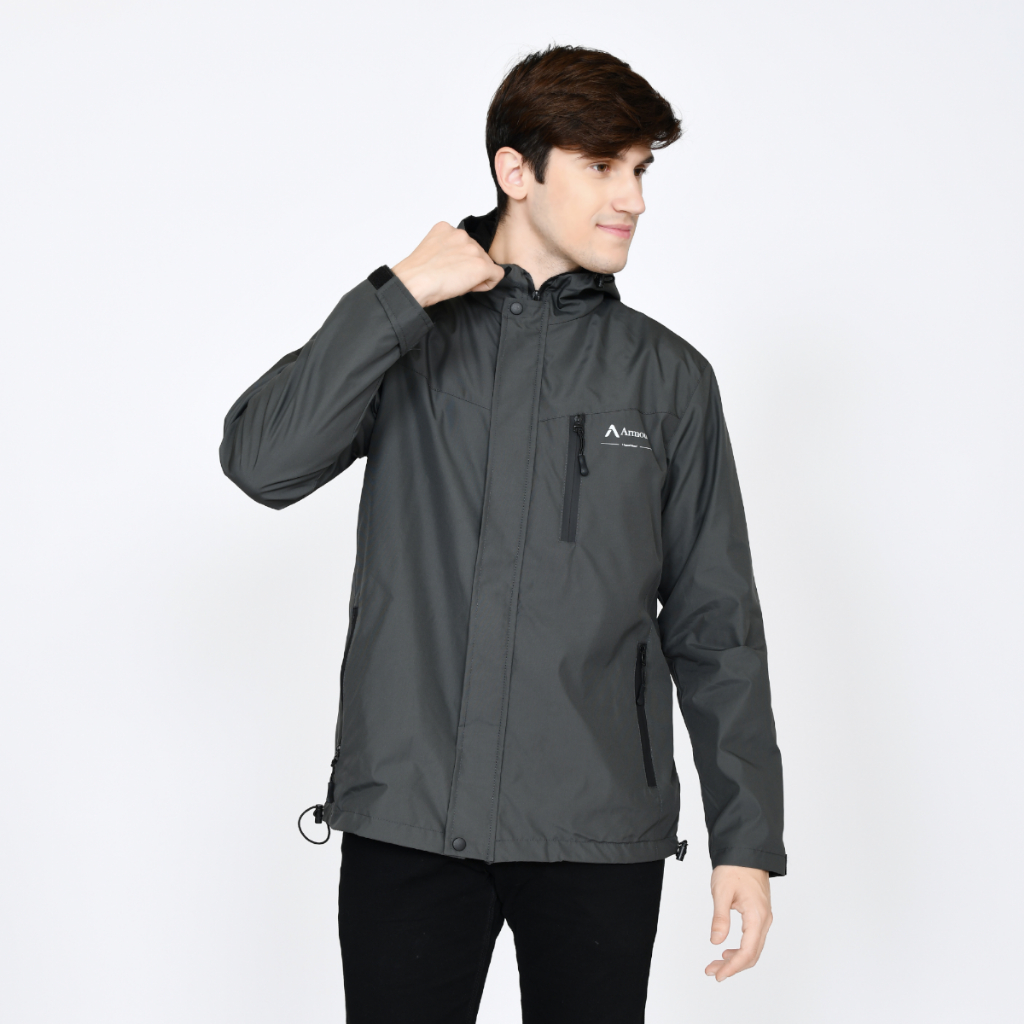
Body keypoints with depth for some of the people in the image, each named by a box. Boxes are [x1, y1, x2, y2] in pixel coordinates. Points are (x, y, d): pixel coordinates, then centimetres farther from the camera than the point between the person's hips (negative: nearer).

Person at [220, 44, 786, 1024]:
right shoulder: (406, 338, 7)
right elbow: (262, 463, -10)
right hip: (406, 820, 0)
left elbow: (714, 624, 6)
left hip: (600, 833, 1)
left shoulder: (668, 375, 7)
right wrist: (399, 295, -12)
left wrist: (748, 835, 3)